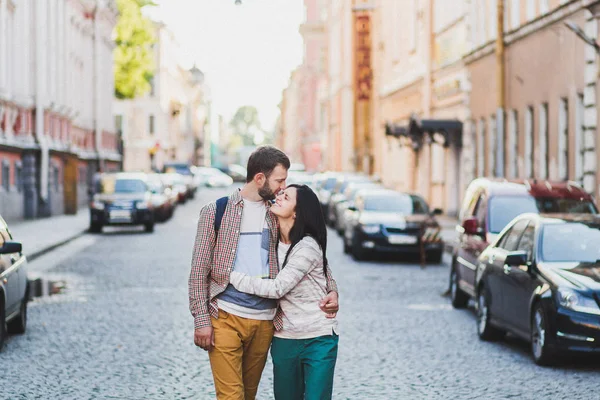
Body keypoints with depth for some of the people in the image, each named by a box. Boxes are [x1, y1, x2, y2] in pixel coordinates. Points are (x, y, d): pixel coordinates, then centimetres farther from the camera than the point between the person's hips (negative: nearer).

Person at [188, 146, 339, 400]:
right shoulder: (216, 212, 0)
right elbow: (199, 270, -1)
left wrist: (331, 289, 1)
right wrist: (201, 320, -8)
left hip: (264, 321, 4)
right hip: (225, 318, -4)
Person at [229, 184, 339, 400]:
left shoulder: (308, 247, -17)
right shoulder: (273, 241, 5)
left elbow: (277, 288, -20)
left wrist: (231, 276, -16)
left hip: (318, 340, -6)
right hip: (284, 339, 6)